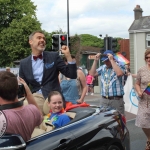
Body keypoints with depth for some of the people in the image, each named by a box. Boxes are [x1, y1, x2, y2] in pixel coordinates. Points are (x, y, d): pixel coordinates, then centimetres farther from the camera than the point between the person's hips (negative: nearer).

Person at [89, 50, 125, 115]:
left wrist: (111, 60, -20)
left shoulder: (120, 66, -3)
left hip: (116, 100, -5)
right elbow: (92, 74, 10)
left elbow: (119, 73, -25)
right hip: (104, 100, 5)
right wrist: (95, 61, 3)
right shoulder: (102, 68, 13)